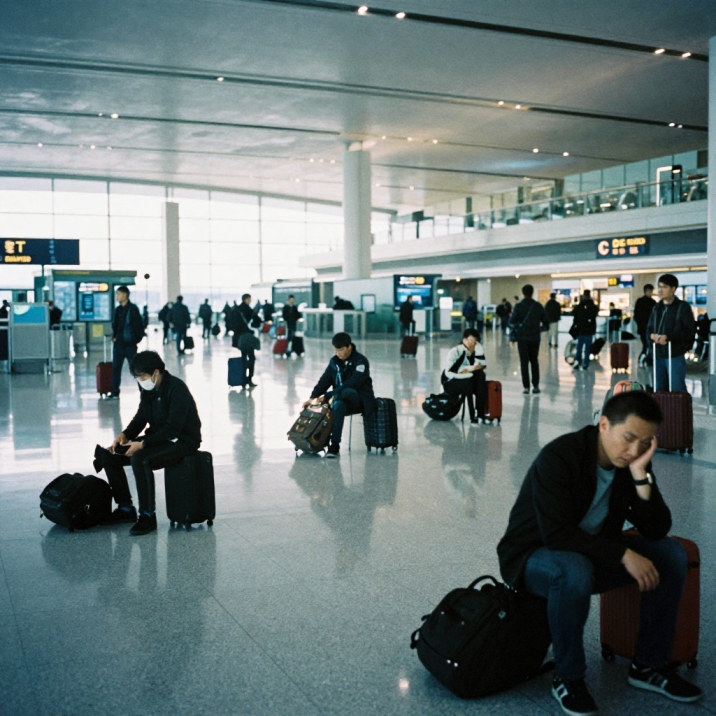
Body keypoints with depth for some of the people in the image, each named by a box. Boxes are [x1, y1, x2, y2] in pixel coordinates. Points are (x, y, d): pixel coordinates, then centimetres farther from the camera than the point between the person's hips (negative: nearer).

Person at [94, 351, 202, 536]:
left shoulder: (176, 389, -22)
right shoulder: (148, 389, 2)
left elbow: (173, 428, -27)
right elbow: (141, 418, 10)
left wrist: (143, 444, -30)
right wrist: (124, 435, -9)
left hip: (182, 440, -9)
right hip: (158, 437, 9)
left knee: (140, 459, -34)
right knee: (109, 455, 0)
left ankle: (148, 515, -21)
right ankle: (126, 508, 10)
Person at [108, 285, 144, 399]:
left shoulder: (133, 308, -9)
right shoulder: (118, 309, 10)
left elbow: (139, 325, -10)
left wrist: (138, 339, -11)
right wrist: (114, 336, 6)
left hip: (130, 343, -6)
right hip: (118, 343, 6)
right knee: (115, 368, 6)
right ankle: (115, 392, 12)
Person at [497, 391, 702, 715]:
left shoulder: (633, 462, -7)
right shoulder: (558, 457, -27)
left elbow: (657, 531, -12)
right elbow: (556, 534, -32)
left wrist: (641, 476, -25)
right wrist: (623, 554, -33)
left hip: (595, 551, 7)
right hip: (535, 555, -6)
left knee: (671, 554, -11)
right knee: (574, 572, -39)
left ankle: (649, 665, 4)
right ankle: (568, 679, -16)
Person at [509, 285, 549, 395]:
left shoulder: (519, 306, -7)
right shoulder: (538, 306, -1)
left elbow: (512, 322, -12)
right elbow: (546, 321, 2)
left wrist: (512, 336, -3)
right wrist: (541, 328, 23)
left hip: (522, 338, -2)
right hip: (535, 338, 2)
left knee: (524, 362, 2)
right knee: (534, 362, 13)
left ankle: (526, 387, -1)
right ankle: (535, 386, 12)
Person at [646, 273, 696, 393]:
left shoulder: (683, 307, -3)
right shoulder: (657, 308, 15)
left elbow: (690, 332, -8)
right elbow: (649, 329, 19)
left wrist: (668, 336, -18)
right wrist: (652, 335, -6)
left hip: (675, 355, -6)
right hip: (658, 354, 6)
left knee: (677, 390, -5)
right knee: (659, 390, 10)